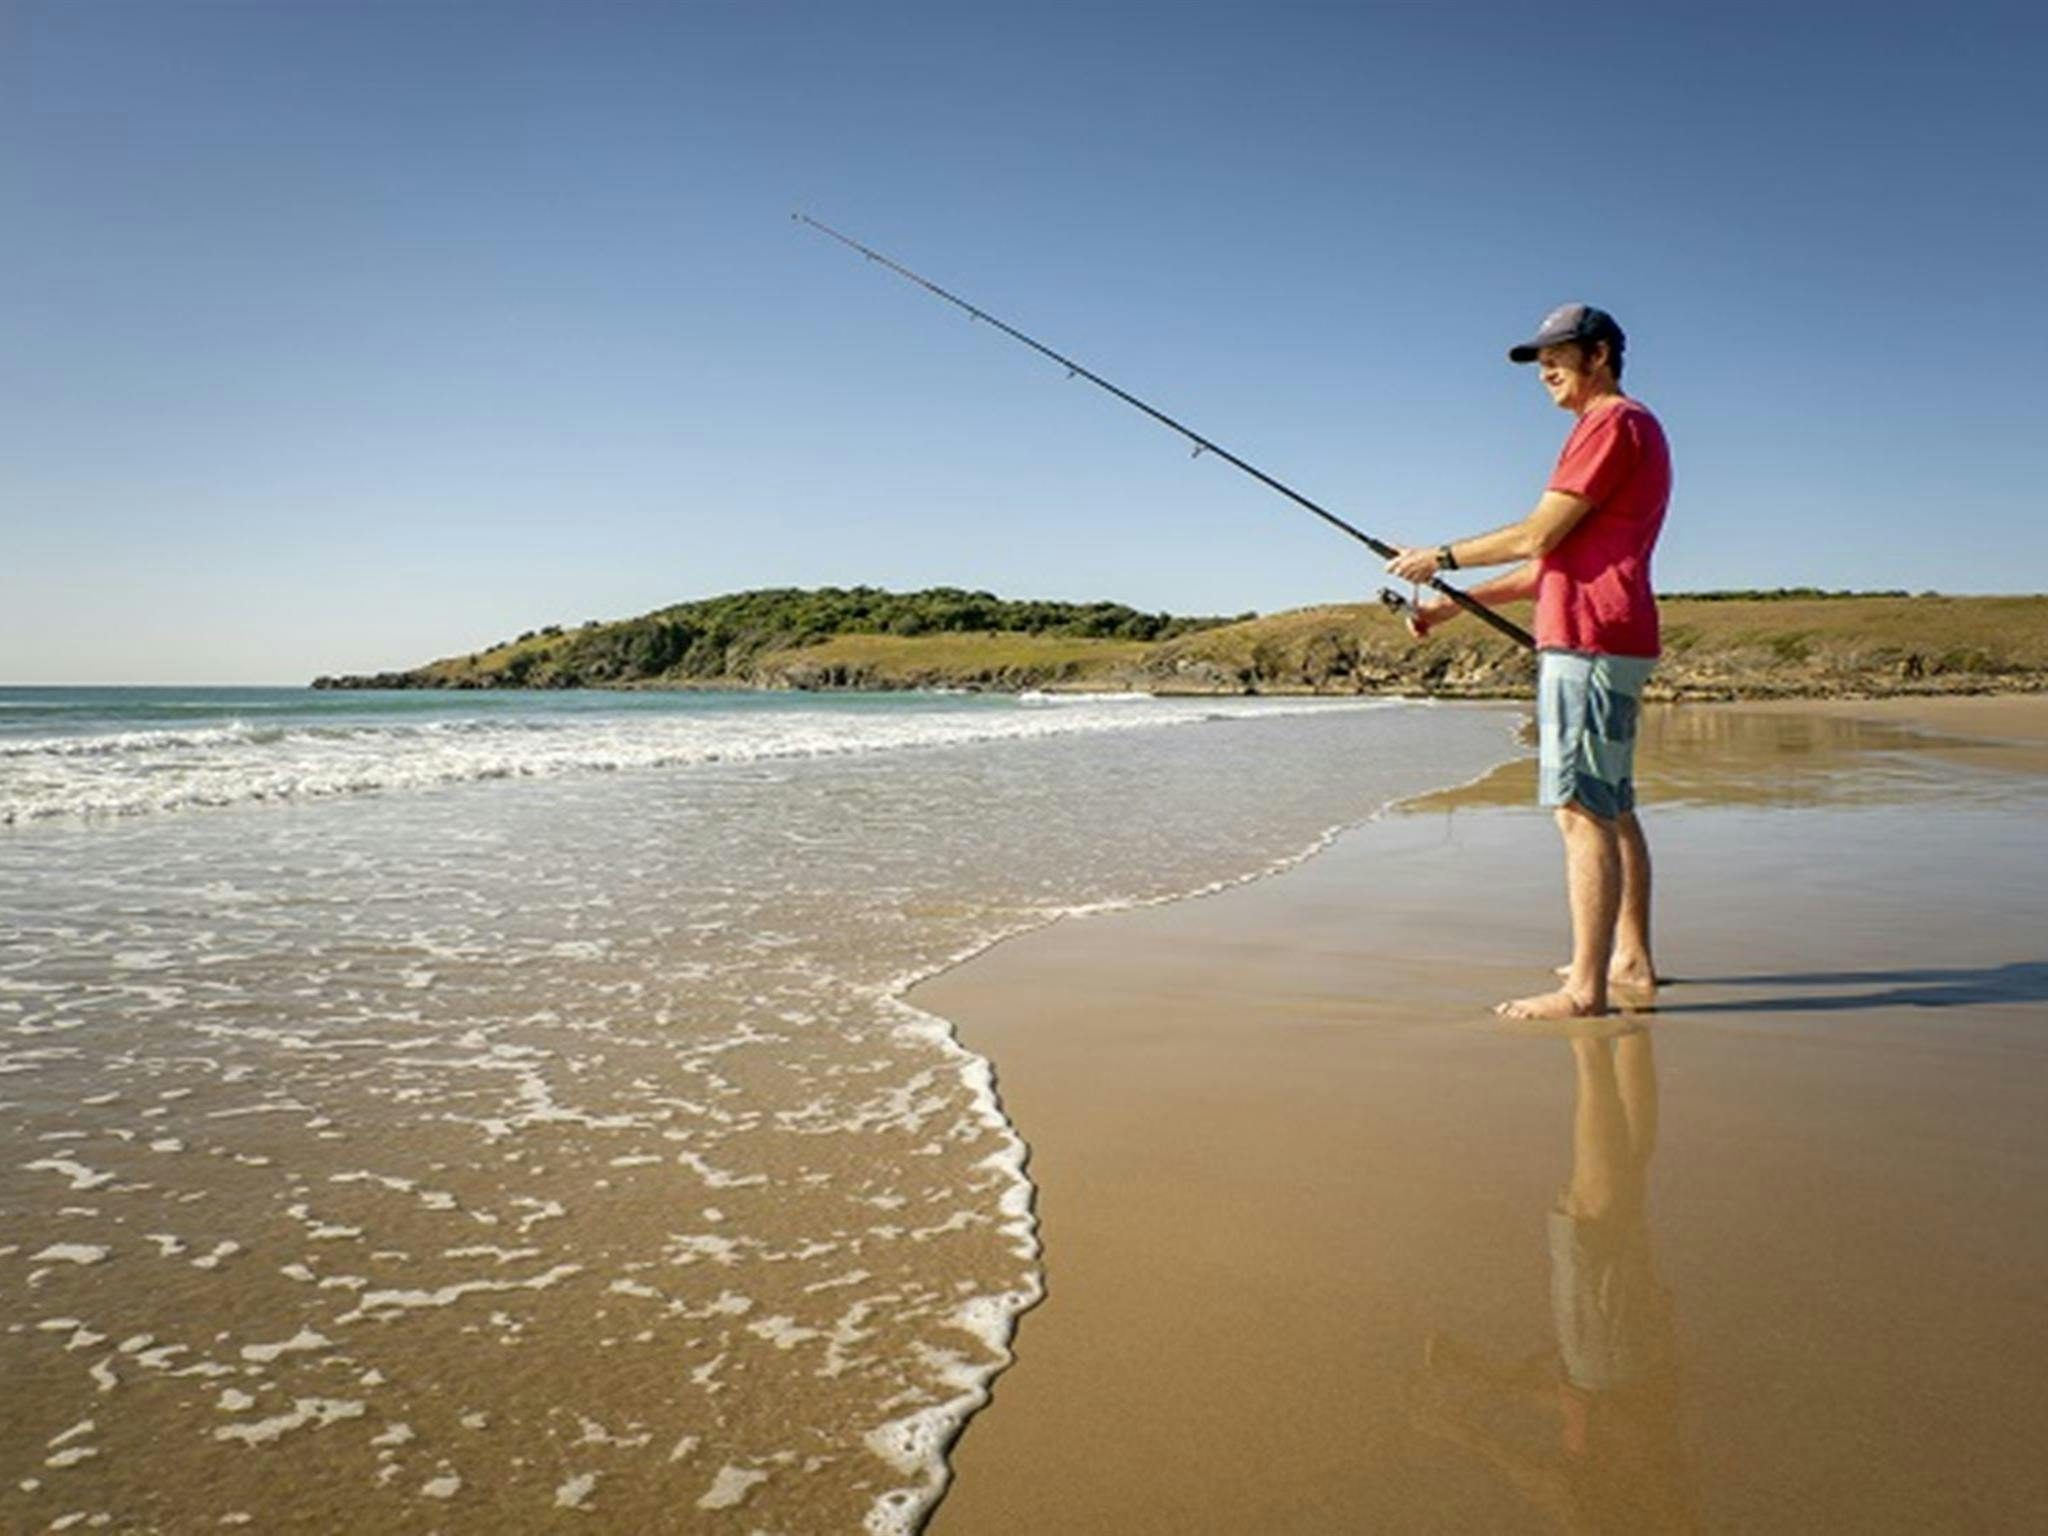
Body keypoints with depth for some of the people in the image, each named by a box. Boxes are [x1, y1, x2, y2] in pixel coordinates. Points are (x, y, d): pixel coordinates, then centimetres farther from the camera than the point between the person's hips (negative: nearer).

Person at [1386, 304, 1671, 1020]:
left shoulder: (1612, 424, -7)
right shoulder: (1632, 429, 26)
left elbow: (1538, 537, -14)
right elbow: (1557, 561, 23)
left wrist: (1443, 557, 0)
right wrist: (1456, 606, 18)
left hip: (1587, 641, -11)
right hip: (1614, 640, 11)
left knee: (1583, 811, -13)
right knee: (1612, 808, 14)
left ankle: (1585, 989, -14)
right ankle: (1632, 958, 21)